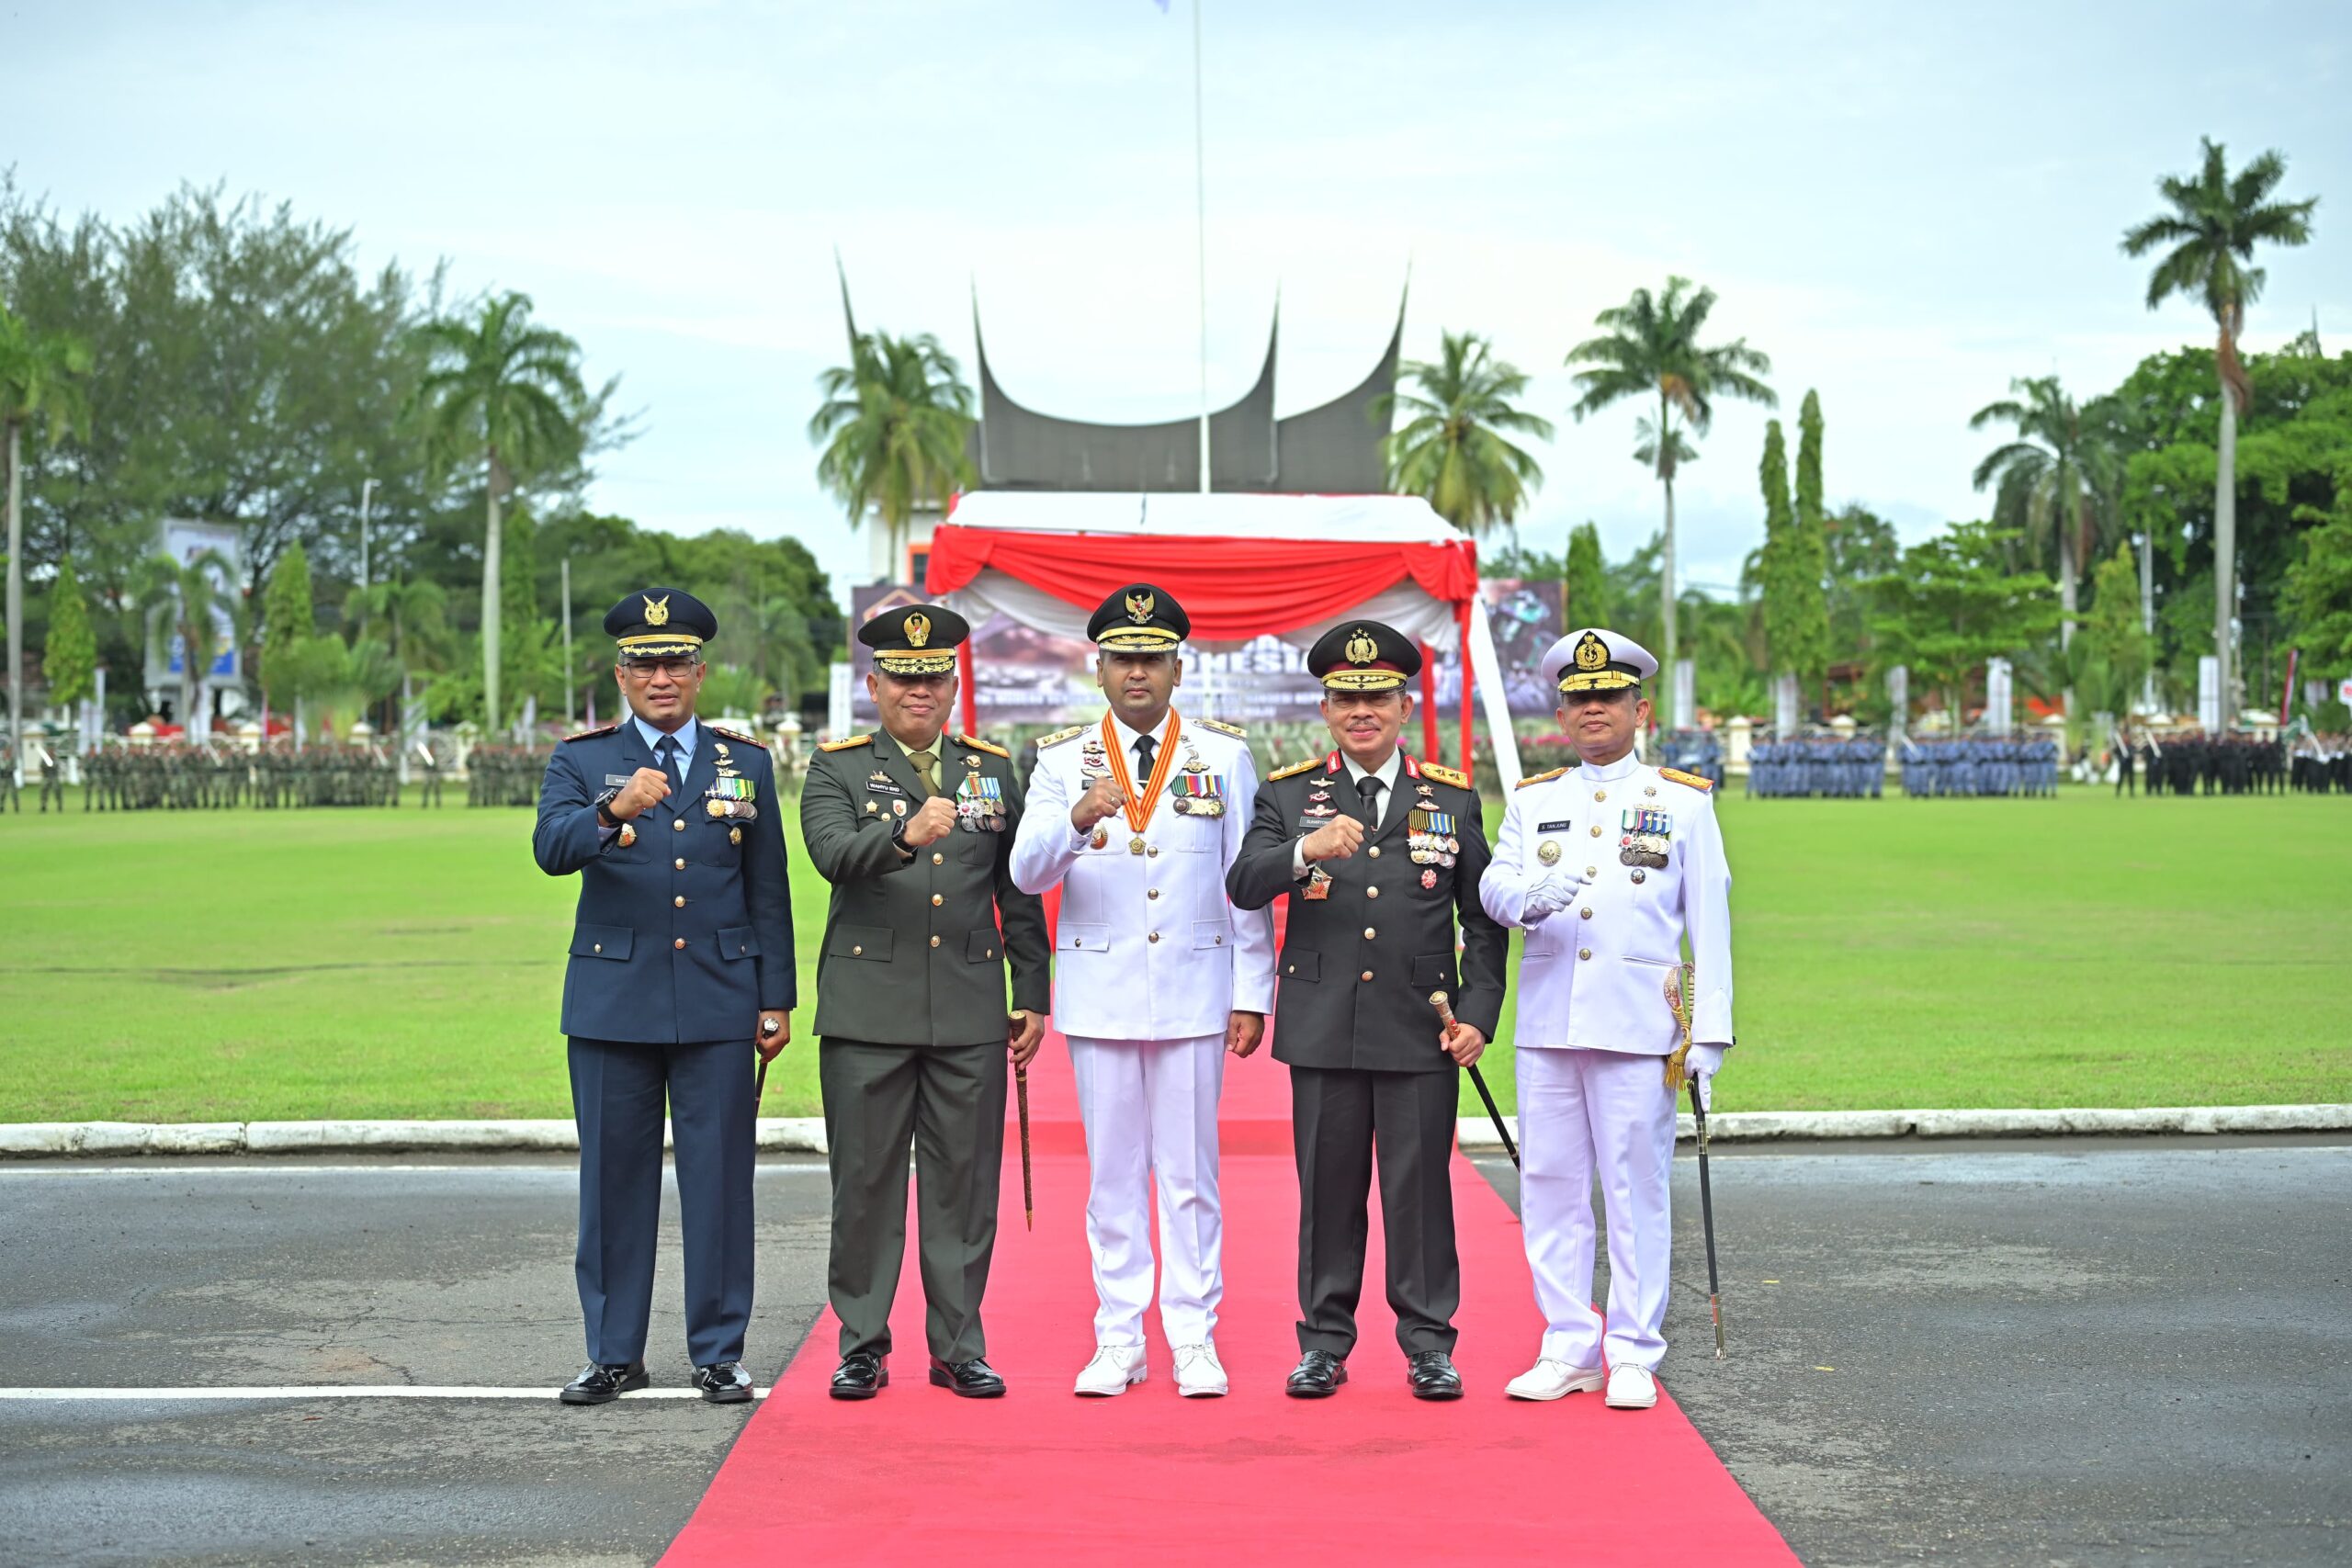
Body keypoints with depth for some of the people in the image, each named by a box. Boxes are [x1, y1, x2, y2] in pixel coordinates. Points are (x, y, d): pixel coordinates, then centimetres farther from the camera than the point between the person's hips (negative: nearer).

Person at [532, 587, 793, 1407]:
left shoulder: (745, 763, 9)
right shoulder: (581, 760, 4)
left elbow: (768, 890, 10)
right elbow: (552, 849, -15)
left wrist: (776, 1000, 6)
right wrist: (613, 811, -35)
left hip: (718, 1004, 1)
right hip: (613, 1002, -1)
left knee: (719, 1178, 2)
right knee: (614, 1179, 5)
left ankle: (718, 1353, 11)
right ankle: (614, 1354, 14)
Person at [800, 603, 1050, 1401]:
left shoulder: (994, 771, 14)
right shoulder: (836, 768, 4)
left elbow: (1020, 892, 15)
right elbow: (832, 853, -15)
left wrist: (1032, 997, 10)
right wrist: (904, 834, -34)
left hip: (970, 1013, 2)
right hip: (868, 1011, -2)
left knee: (965, 1183, 3)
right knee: (865, 1183, 2)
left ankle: (959, 1348, 12)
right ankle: (862, 1347, 12)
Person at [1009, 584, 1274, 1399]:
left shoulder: (1224, 754, 3)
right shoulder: (1062, 759, 4)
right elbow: (1028, 872, -7)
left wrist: (1252, 995, 0)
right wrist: (1077, 819, -28)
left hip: (1194, 993, -1)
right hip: (1100, 994, 1)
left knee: (1192, 1173, 3)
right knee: (1112, 1173, 5)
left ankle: (1195, 1341, 10)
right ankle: (1119, 1341, 13)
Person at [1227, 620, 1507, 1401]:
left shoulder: (1453, 799, 8)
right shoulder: (1289, 795, 6)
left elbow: (1485, 921, 9)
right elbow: (1243, 887, -9)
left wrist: (1477, 1014, -1)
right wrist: (1305, 852, -27)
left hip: (1420, 1034, 0)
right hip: (1323, 1029, 0)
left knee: (1421, 1185, 2)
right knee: (1327, 1187, 5)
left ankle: (1429, 1343, 12)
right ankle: (1324, 1342, 16)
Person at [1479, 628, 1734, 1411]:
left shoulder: (1682, 802, 5)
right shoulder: (1532, 801, 12)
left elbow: (1708, 920, 3)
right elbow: (1492, 884, -1)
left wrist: (1709, 1030, -4)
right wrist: (1531, 894, -25)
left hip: (1638, 1025, -3)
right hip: (1546, 1024, 3)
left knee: (1637, 1191, -1)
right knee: (1550, 1188, 5)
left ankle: (1633, 1354, 6)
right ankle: (1569, 1348, 14)